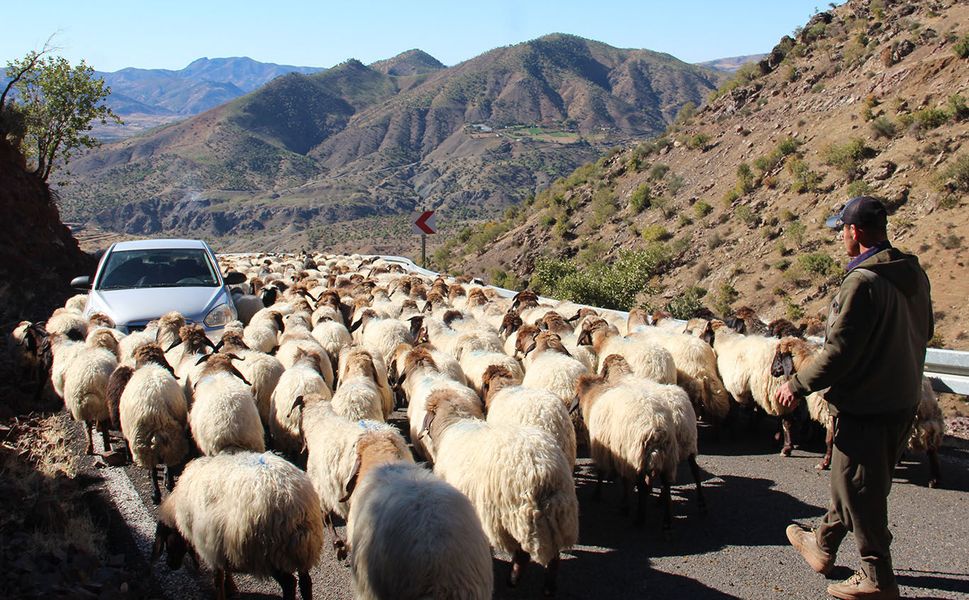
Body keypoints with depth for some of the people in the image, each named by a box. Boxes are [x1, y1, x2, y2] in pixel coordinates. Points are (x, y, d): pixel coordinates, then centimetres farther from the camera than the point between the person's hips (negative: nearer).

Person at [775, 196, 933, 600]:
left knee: (859, 490, 6)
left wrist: (798, 385, -11)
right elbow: (923, 333, 15)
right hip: (904, 399, 9)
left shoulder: (862, 282, -24)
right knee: (849, 480, 22)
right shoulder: (914, 274, 3)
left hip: (866, 408, -9)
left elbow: (839, 353, -24)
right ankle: (823, 545, 39)